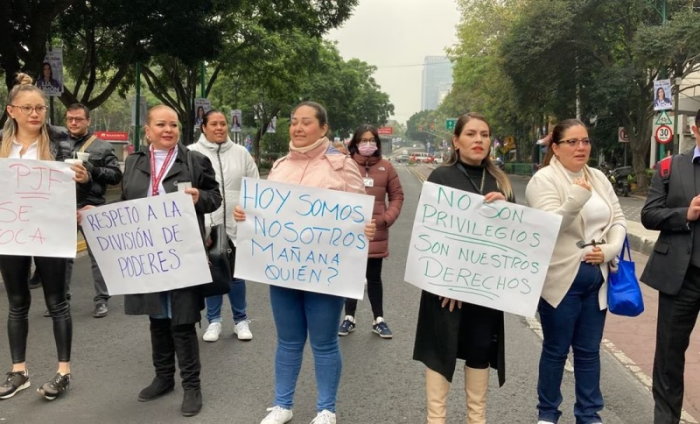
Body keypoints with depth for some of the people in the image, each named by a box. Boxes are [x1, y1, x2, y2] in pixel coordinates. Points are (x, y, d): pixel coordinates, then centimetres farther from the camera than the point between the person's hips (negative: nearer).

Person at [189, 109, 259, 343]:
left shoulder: (241, 153, 6)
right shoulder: (192, 153, -1)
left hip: (237, 225, 1)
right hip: (206, 226, -1)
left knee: (237, 274, 9)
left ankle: (241, 320, 22)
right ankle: (214, 321, 22)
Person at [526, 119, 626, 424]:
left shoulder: (599, 178, 10)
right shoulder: (544, 180, -8)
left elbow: (618, 219, 11)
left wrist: (609, 250, -7)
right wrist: (575, 200, -34)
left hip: (597, 276, 5)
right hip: (561, 278, -5)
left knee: (589, 351, 13)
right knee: (556, 350, 7)